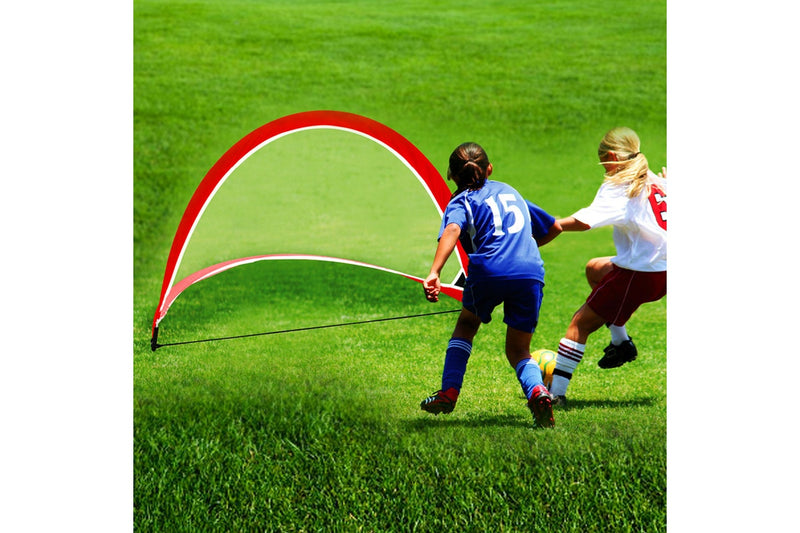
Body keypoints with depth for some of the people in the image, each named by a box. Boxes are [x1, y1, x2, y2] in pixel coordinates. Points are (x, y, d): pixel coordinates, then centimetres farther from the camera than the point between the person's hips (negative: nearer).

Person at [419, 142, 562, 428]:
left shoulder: (461, 201, 13)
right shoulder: (509, 191, 29)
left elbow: (452, 230, -12)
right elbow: (554, 227, 35)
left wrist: (434, 273, -24)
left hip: (489, 271, -3)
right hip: (531, 272, 3)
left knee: (466, 325, 28)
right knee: (518, 350, 15)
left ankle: (448, 393, 18)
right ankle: (537, 391, -15)